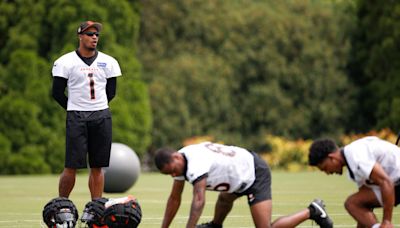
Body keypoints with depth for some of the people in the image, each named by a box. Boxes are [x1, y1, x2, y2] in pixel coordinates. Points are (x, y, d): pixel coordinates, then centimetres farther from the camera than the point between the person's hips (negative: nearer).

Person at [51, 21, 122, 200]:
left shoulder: (108, 62, 8)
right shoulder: (66, 62, -2)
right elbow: (57, 92, 1)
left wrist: (98, 109, 11)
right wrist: (75, 110, 6)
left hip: (101, 116, 3)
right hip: (76, 118, -3)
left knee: (97, 167, 4)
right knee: (71, 166, -7)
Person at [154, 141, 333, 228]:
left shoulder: (195, 164, -32)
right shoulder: (179, 163, -4)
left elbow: (199, 201, -43)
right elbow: (175, 199, 4)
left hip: (255, 174, -10)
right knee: (225, 198, 37)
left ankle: (311, 212, -6)